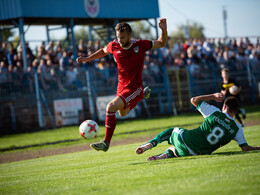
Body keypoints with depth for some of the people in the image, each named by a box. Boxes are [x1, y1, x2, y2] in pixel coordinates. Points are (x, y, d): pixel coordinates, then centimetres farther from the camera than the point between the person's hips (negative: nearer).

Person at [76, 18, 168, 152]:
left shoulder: (140, 45, -15)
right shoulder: (114, 46, -8)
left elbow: (162, 43, -1)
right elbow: (103, 51, 17)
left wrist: (164, 30, -19)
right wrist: (87, 59, 8)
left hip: (135, 88, -6)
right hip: (122, 87, 6)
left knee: (111, 107, -26)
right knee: (123, 113, 29)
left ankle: (106, 142, -20)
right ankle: (144, 94, 52)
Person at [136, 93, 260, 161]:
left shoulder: (215, 112, -5)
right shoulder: (237, 129, -4)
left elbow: (194, 100, 5)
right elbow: (245, 148, 0)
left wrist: (213, 96, 14)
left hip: (186, 140, -2)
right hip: (198, 153, 2)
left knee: (172, 131, 32)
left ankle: (150, 144, 14)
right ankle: (165, 155, 1)